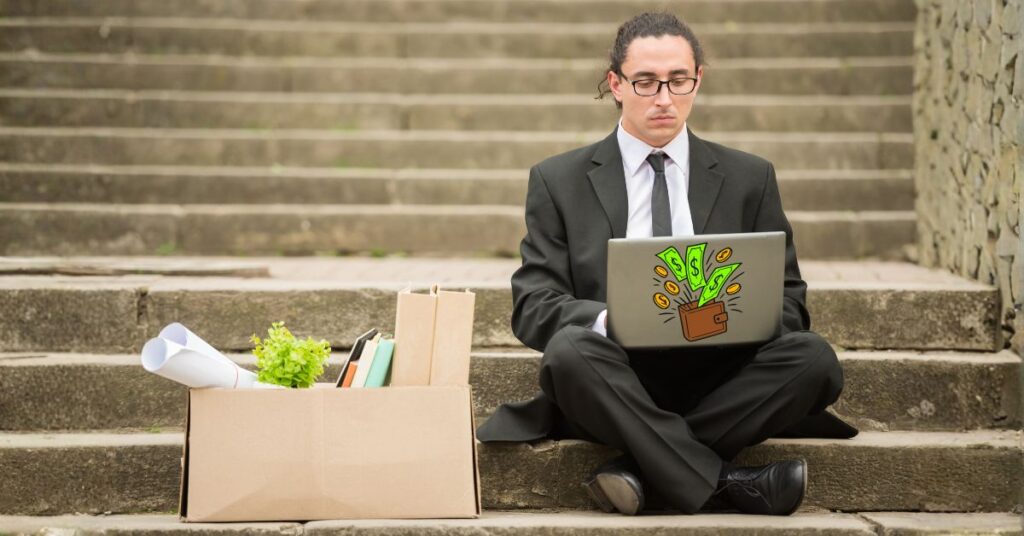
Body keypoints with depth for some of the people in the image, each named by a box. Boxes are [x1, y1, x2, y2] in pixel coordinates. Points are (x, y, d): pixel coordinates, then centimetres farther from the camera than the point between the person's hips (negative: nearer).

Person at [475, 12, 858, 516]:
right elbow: (532, 307, 2)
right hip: (613, 385, -2)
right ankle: (723, 481, -31)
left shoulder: (750, 179, 15)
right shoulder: (557, 181, 10)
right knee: (571, 350, -35)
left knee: (814, 358, -27)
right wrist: (607, 319, -20)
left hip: (717, 377, 2)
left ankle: (643, 468, -26)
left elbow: (787, 300, 13)